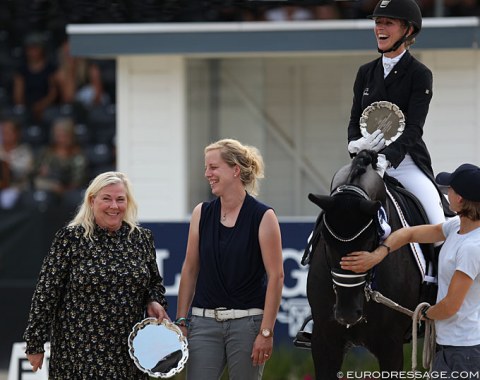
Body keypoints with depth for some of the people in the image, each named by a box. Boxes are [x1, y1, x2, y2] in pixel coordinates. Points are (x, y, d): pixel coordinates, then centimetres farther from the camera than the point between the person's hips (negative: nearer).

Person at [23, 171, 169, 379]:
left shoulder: (142, 238, 8)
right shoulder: (70, 237, -4)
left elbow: (155, 282, 22)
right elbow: (46, 293, -3)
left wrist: (154, 303, 0)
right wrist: (35, 344, -4)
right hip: (80, 352, -4)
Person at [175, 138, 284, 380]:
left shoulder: (263, 217, -6)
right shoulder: (202, 213, 7)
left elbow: (276, 277, -8)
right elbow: (190, 269, 11)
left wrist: (266, 331, -12)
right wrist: (181, 320, 7)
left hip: (247, 322, -3)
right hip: (204, 321, 3)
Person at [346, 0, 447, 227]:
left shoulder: (419, 74, -3)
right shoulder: (366, 72, 13)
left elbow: (414, 128, -12)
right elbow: (355, 119, 13)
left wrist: (387, 157, -28)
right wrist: (354, 144, -11)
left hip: (406, 162, -4)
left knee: (439, 229, -15)